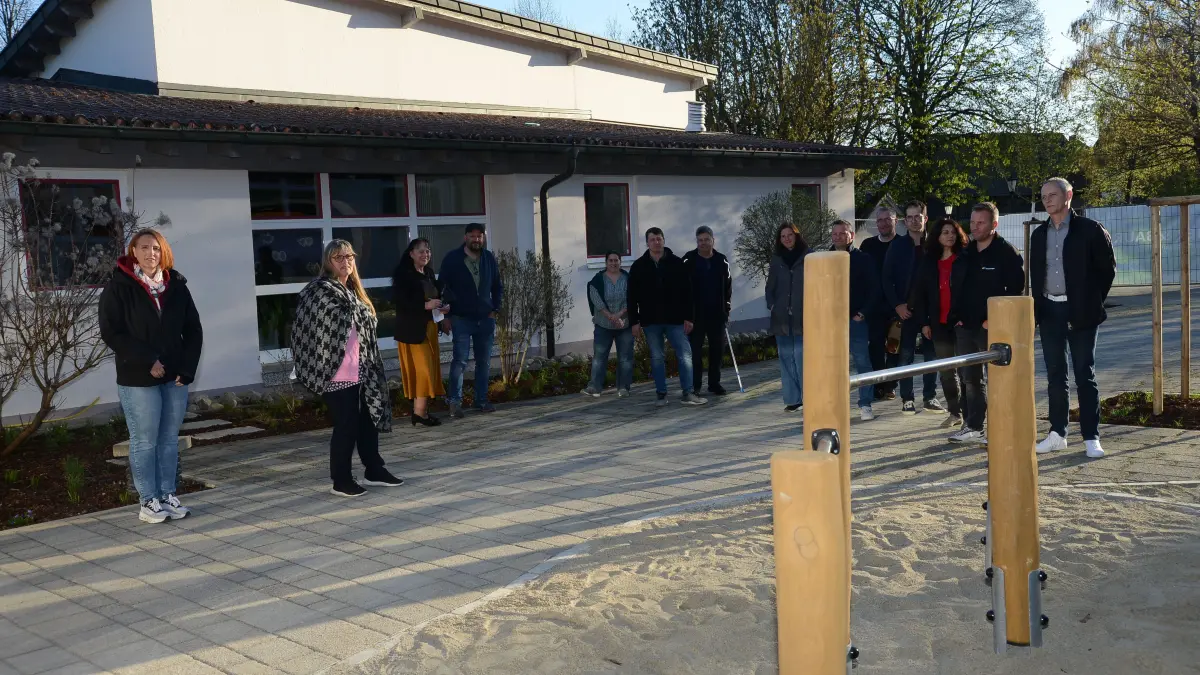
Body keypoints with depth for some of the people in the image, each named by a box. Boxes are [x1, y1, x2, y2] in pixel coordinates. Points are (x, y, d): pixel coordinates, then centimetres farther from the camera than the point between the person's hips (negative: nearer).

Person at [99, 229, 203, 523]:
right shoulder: (119, 288, -4)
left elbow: (193, 330, 9)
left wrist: (187, 368, -2)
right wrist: (147, 361, -16)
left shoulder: (176, 286, 7)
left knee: (169, 440, 8)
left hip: (175, 377, 4)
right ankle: (148, 501, 9)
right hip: (138, 379, -4)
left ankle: (167, 495, 18)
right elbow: (111, 332, -9)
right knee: (144, 441, 0)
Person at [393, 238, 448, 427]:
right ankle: (419, 413, -5)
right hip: (413, 329, -8)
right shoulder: (403, 274, -10)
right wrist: (425, 305, -23)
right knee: (424, 369, -11)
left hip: (429, 327, 8)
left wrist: (443, 306, 0)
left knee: (430, 369, 8)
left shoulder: (429, 272, 13)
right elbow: (398, 301, -19)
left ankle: (420, 410, 14)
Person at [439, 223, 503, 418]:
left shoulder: (489, 259, 7)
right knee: (460, 360, -9)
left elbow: (498, 287, 15)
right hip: (461, 319, -4)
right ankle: (454, 401, -1)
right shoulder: (452, 259, -4)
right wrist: (446, 316, -6)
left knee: (484, 361, 7)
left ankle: (481, 400, 17)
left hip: (485, 319, 4)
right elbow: (442, 287, -3)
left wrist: (494, 310, 5)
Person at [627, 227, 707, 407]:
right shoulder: (638, 266, 3)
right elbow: (632, 297, 4)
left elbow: (687, 292, 2)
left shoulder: (676, 263, 1)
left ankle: (688, 393, 0)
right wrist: (634, 321, -1)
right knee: (657, 358, 6)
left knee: (685, 355, -4)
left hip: (675, 319, 0)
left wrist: (688, 317, -4)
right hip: (650, 321, 1)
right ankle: (661, 394, 14)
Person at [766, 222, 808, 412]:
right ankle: (792, 398, 10)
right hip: (782, 316, 4)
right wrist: (771, 305, 2)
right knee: (786, 357, 5)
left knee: (801, 356, -10)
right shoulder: (776, 259, 11)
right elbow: (770, 286, 15)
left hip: (803, 316, -4)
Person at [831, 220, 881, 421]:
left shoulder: (863, 259, 1)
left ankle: (865, 405, 4)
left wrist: (863, 313, -10)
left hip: (856, 319, -3)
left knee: (862, 362, -3)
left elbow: (874, 289, -2)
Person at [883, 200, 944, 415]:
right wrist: (897, 305, -8)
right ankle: (906, 399, 8)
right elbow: (887, 279, 1)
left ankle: (930, 397, 15)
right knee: (906, 355, 2)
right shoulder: (897, 246, 3)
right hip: (906, 309, -1)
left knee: (931, 355, 5)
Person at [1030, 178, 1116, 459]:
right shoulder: (1039, 235, 11)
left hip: (1080, 313, -4)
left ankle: (1091, 438, 3)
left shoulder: (1090, 230, -4)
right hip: (1049, 311, 5)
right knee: (1055, 376, 8)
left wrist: (1093, 302, -3)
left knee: (1085, 375, -2)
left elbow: (1108, 268, -1)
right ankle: (1057, 434, 14)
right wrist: (1037, 308, 6)